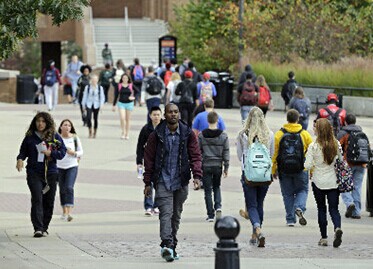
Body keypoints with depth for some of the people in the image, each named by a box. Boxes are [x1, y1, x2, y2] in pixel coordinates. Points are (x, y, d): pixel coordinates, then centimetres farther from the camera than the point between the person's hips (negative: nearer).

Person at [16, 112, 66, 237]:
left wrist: (50, 153, -12)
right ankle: (38, 228, -21)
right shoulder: (29, 137, 6)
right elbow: (23, 151, 8)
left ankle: (44, 228, 18)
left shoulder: (55, 137, 6)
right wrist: (20, 159, -13)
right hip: (34, 173, -2)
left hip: (51, 172, 2)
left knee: (49, 201, 5)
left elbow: (62, 152, 4)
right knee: (37, 199, -15)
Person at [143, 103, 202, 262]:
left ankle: (171, 247, 20)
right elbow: (149, 158, 3)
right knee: (166, 212, -16)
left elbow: (195, 156, 3)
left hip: (181, 182, 3)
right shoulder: (157, 135, -2)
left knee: (176, 215, 11)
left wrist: (197, 176, -11)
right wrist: (148, 183, 1)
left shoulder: (188, 134, 3)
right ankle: (167, 244, -28)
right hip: (163, 181, -3)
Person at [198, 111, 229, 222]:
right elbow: (226, 153, -1)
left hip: (206, 166, -1)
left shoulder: (201, 135, -6)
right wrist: (226, 168, 8)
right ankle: (218, 207, -2)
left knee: (208, 190, 6)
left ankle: (210, 215, 4)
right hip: (218, 166, 1)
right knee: (216, 187, 21)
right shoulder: (223, 136, -4)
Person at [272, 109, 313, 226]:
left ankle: (290, 219, 10)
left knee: (288, 194, 10)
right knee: (302, 190, 17)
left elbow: (274, 154, -2)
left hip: (284, 171, 0)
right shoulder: (305, 134, -2)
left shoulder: (279, 135, -2)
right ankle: (299, 208, -10)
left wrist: (274, 170, 6)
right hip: (301, 170, 0)